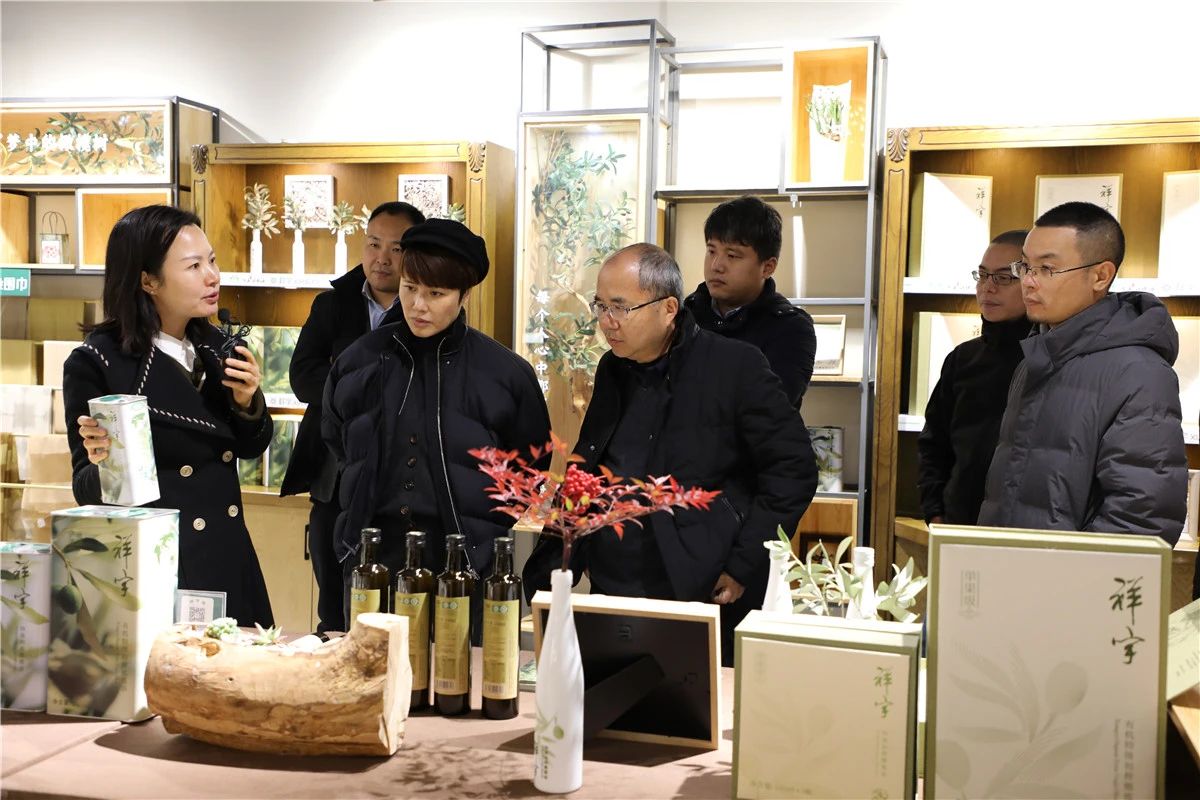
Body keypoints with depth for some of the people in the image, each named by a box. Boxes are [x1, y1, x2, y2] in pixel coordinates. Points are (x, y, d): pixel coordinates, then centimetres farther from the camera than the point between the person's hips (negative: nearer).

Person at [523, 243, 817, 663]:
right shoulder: (612, 370, 12)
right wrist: (547, 579, 11)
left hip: (705, 606, -5)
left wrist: (743, 568, -10)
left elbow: (793, 470, -8)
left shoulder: (736, 366, -7)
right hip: (610, 603, 6)